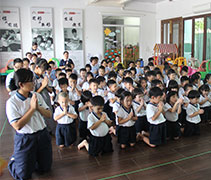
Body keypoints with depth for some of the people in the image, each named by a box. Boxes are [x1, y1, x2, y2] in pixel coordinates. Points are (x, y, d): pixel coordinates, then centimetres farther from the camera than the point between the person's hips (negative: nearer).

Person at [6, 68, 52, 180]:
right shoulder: (12, 102, -15)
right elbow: (17, 126, -22)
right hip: (25, 139, -4)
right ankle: (14, 160, 36)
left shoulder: (37, 96, -1)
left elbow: (49, 115, 1)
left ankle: (32, 159, 43)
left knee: (45, 168, 17)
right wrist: (32, 108, -22)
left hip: (42, 135, 5)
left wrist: (38, 107, -18)